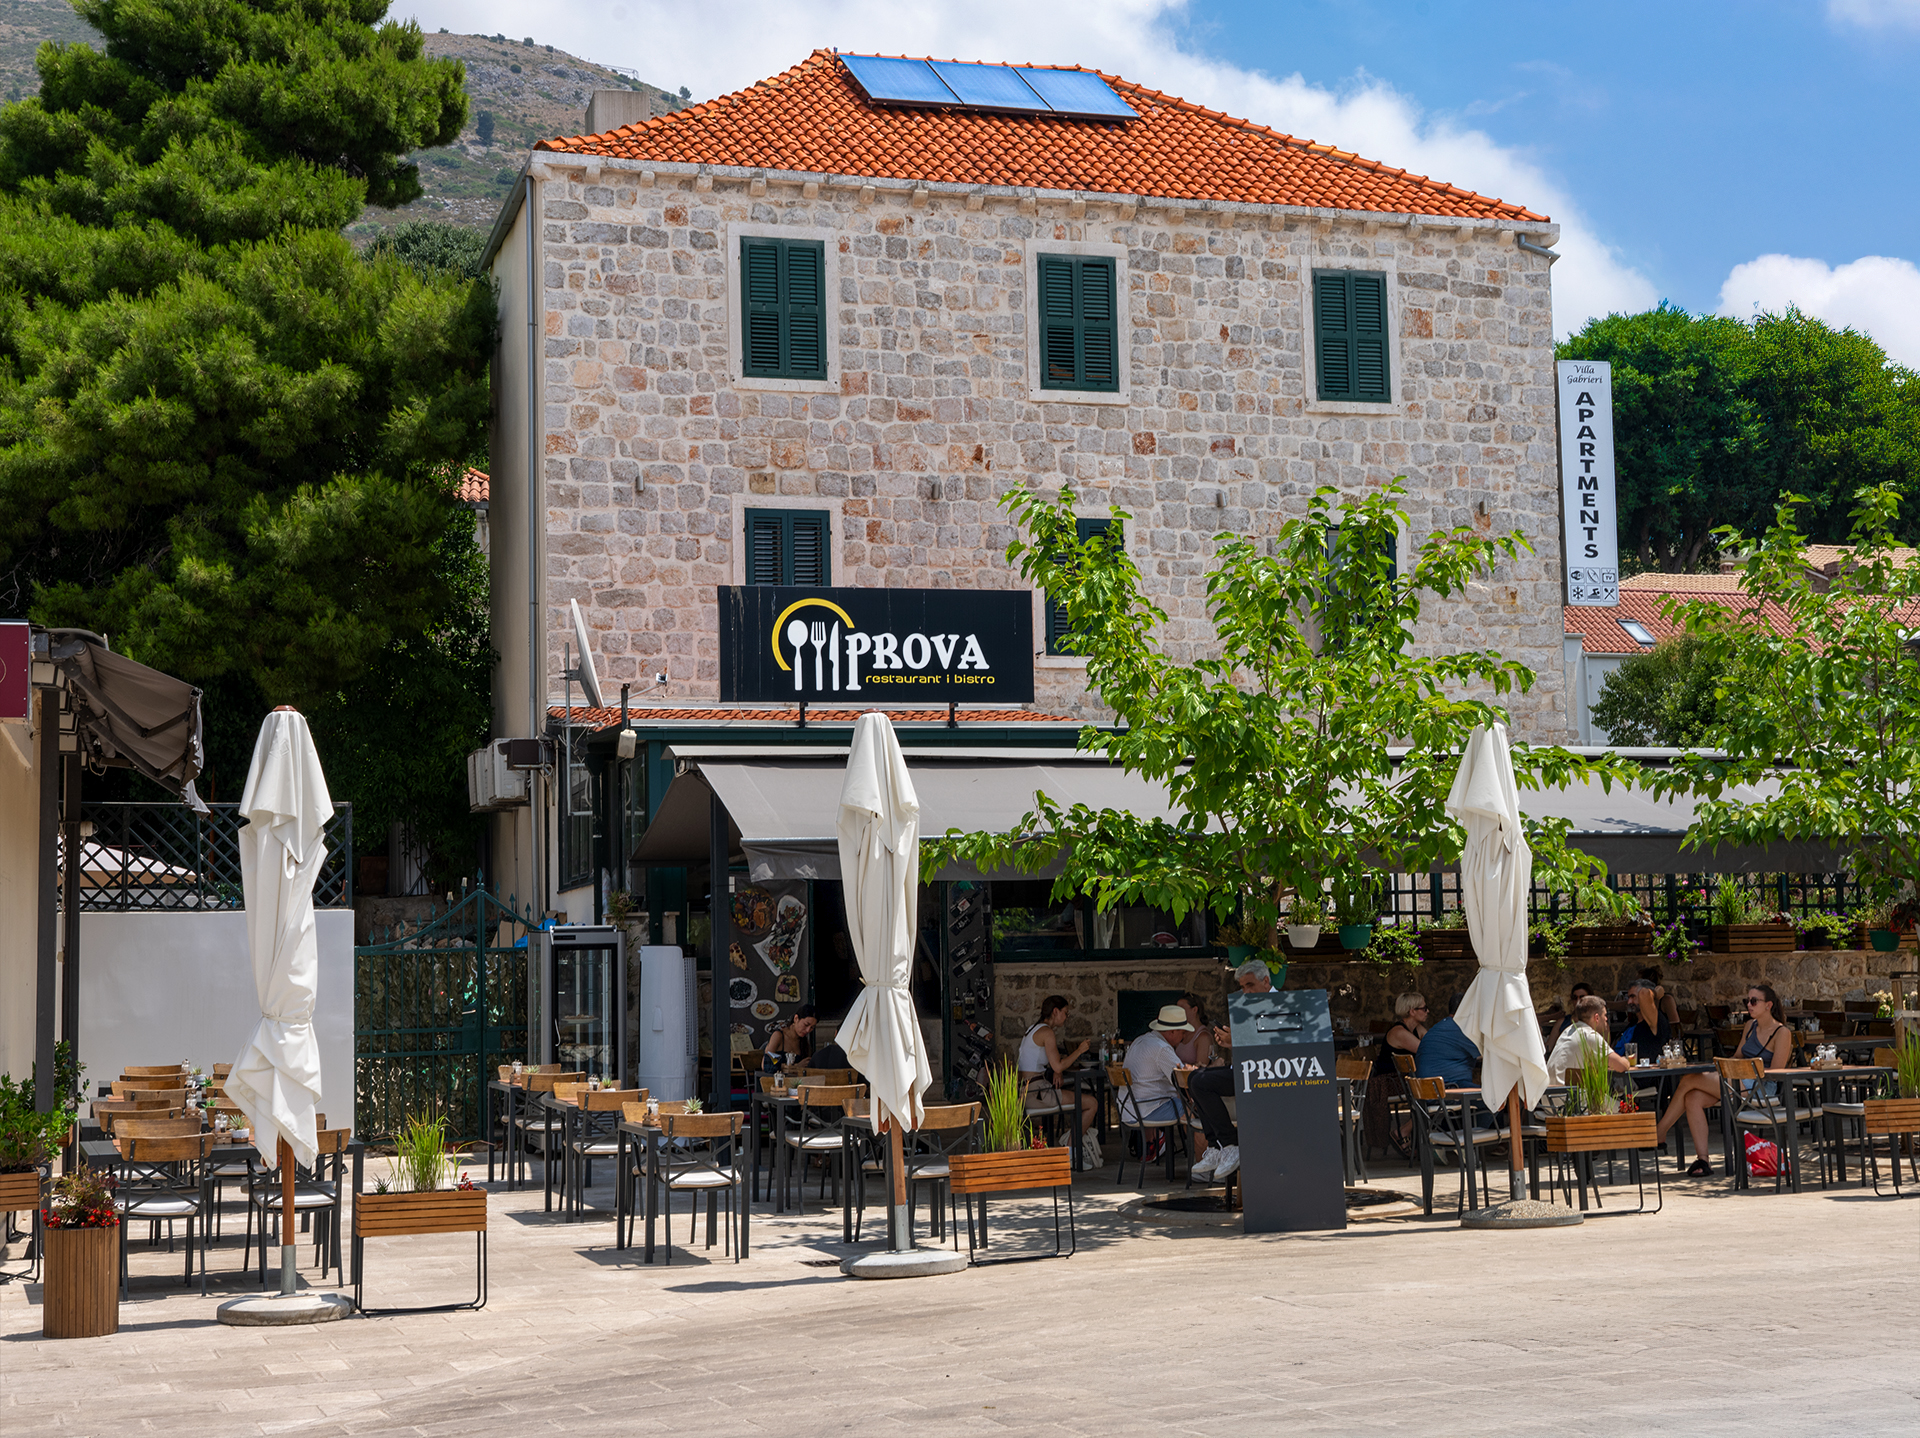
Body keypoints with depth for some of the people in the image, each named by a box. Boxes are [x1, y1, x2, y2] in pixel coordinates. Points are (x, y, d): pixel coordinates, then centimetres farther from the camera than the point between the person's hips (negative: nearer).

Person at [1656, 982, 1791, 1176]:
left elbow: (1776, 1071, -10)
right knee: (1693, 1098, -21)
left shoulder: (1782, 1033, -5)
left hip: (1761, 1087, -8)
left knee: (1689, 1080, -20)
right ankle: (1702, 1159, -22)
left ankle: (1659, 1135, -11)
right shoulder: (1751, 1025, 17)